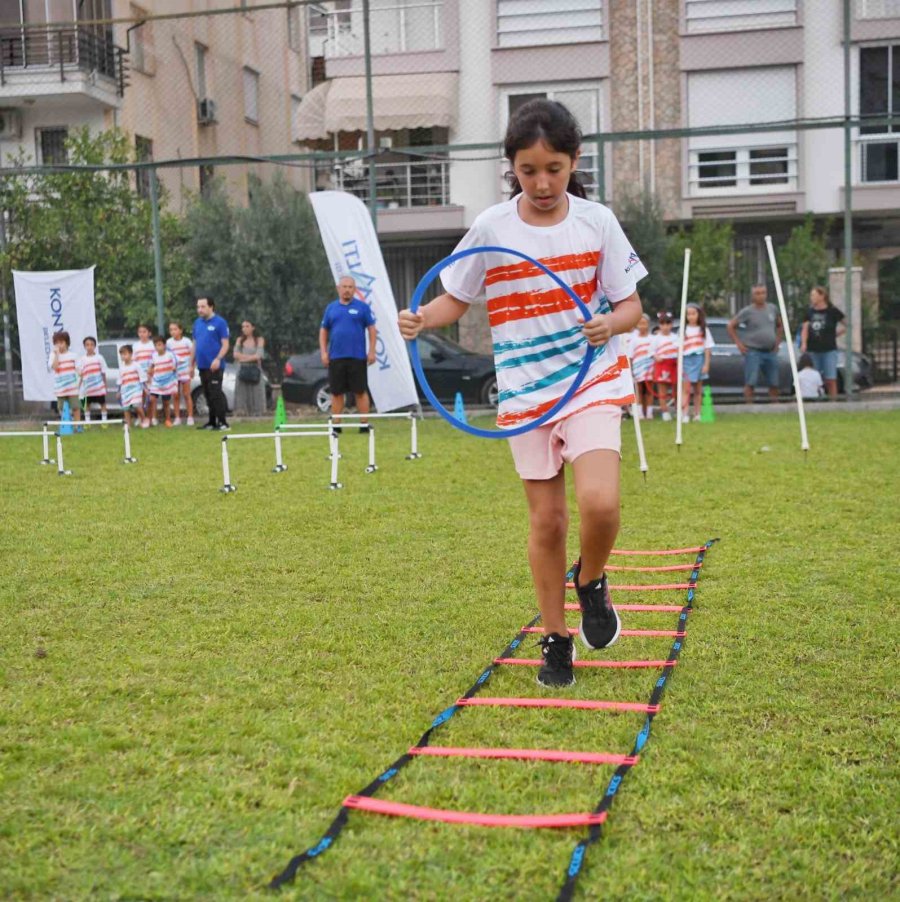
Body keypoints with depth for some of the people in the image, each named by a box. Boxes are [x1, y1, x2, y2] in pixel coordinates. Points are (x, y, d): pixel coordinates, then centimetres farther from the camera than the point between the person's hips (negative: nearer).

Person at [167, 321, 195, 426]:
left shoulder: (186, 341, -5)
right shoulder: (169, 342, 3)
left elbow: (192, 354, -4)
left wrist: (191, 367, -8)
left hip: (185, 370, -2)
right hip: (173, 371, 2)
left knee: (187, 394, 1)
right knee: (176, 395, 5)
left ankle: (190, 417, 6)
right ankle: (177, 418, 11)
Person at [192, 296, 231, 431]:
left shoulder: (219, 322, -6)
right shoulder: (197, 323, 14)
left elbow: (225, 344, -9)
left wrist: (218, 359, -22)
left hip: (214, 366, -7)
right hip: (202, 366, 7)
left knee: (216, 394, -10)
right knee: (208, 395, 11)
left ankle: (223, 422, -7)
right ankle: (212, 422, 17)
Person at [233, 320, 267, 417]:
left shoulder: (259, 340, 3)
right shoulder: (240, 340, 11)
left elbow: (258, 356, -8)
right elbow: (236, 355, -2)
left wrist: (243, 357, -2)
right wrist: (252, 357, -8)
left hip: (254, 371, -2)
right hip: (242, 370, 2)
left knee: (255, 394, -4)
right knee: (242, 395, -4)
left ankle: (256, 416, -6)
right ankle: (244, 418, -5)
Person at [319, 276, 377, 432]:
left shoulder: (362, 307, 3)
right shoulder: (331, 308, 10)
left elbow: (372, 329, 1)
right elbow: (323, 331, 13)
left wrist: (372, 351, -6)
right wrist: (323, 352, 3)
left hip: (357, 357, -3)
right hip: (335, 358, 3)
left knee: (360, 391, -1)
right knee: (336, 393, 5)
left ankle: (364, 424, 4)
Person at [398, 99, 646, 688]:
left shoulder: (597, 222, -4)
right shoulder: (491, 228, -3)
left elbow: (630, 306, 0)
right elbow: (457, 299, 7)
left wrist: (612, 324, -22)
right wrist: (421, 320, -14)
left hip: (592, 379, -1)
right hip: (524, 391, 1)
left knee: (600, 502, -21)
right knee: (547, 519, 5)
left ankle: (591, 581, 12)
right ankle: (556, 640, 22)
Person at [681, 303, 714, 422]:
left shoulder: (704, 330, 6)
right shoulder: (683, 330, 6)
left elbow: (707, 348, 4)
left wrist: (706, 364, -4)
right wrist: (679, 365, -3)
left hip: (699, 359, 1)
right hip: (687, 360, -1)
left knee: (698, 389, 6)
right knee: (687, 389, -8)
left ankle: (697, 414, 10)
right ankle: (685, 414, -11)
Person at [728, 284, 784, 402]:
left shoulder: (773, 309, 8)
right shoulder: (747, 311, -5)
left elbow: (780, 326, 23)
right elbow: (731, 326, -2)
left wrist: (777, 342, 12)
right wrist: (739, 344, -7)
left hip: (770, 352, 5)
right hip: (753, 352, -5)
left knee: (774, 384, 9)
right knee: (750, 382, -9)